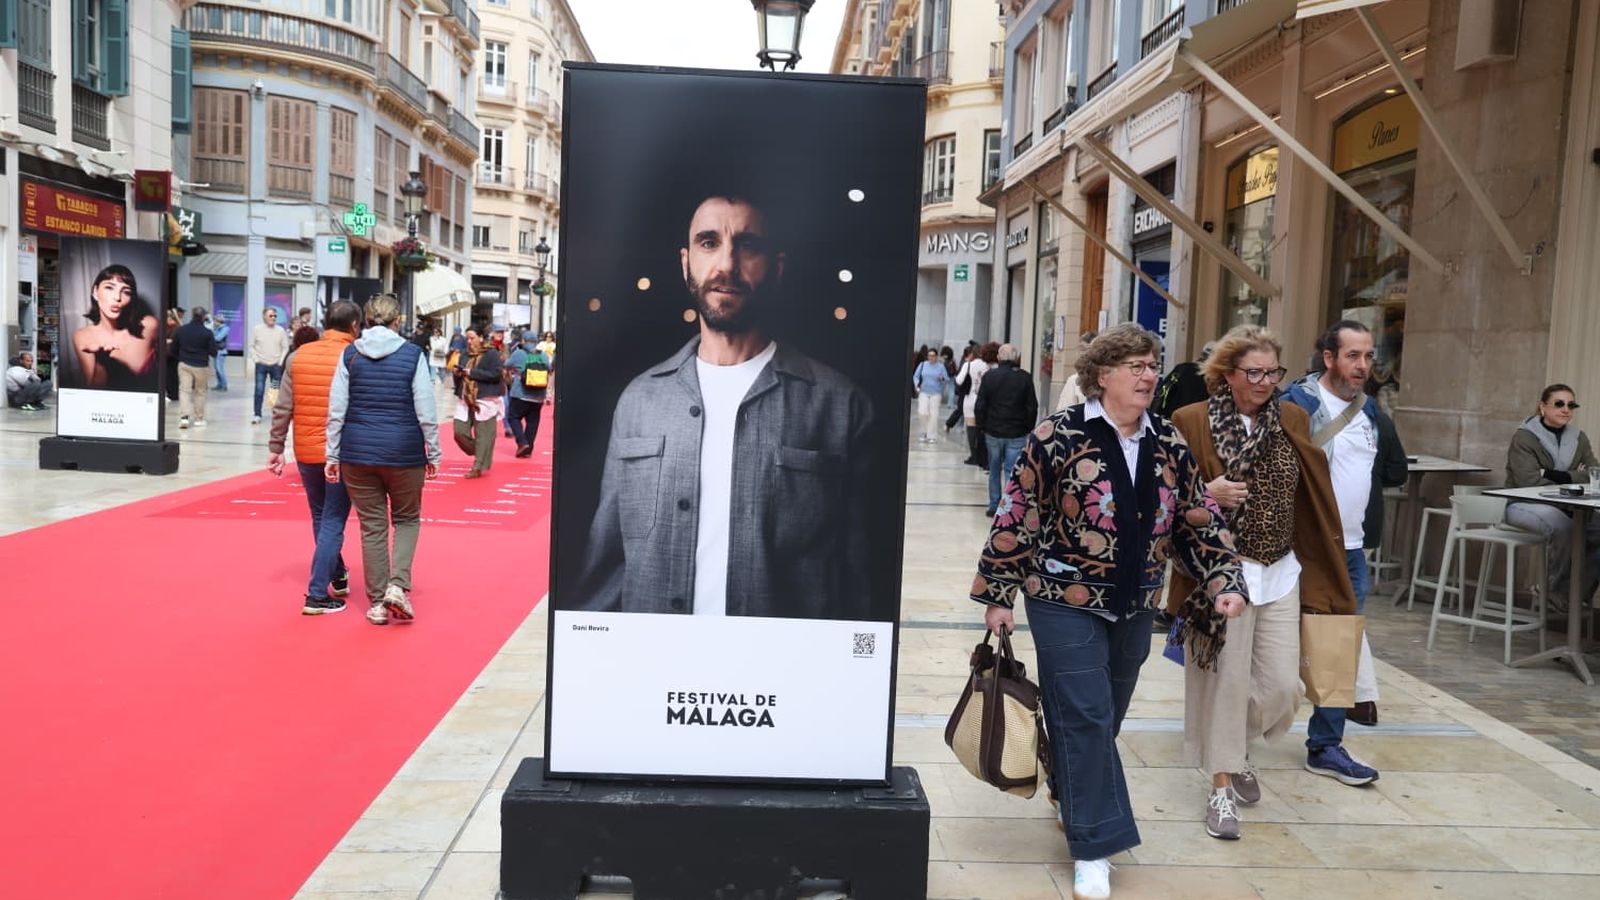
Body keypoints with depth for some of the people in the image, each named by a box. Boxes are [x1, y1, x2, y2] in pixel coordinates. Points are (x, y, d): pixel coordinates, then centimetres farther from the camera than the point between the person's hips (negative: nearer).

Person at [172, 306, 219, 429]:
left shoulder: (181, 330, 1)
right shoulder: (207, 332, -10)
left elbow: (174, 350, 8)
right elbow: (213, 351, -9)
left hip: (184, 364, 2)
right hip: (201, 366, -2)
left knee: (184, 390, 1)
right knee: (200, 392, 10)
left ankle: (184, 416, -15)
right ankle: (199, 419, 14)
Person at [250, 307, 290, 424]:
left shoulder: (281, 330, 0)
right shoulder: (256, 329, 0)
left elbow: (285, 348, 2)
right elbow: (252, 346, 4)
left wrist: (280, 362, -4)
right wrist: (256, 359, -5)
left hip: (276, 365, 1)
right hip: (261, 365, -1)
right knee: (259, 390, -5)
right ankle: (257, 415, 0)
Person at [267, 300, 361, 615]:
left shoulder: (298, 356, 3)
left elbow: (282, 409, 3)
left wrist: (275, 448, 9)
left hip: (306, 451, 4)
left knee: (320, 517, 20)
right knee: (333, 521, 2)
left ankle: (338, 577, 35)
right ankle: (317, 595, 0)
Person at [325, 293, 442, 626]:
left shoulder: (350, 355, 0)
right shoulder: (412, 355, -6)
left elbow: (336, 410, -1)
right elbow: (426, 413, -6)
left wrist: (332, 454, 5)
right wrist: (433, 454, 3)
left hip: (358, 452, 2)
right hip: (404, 452, -2)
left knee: (372, 526, 11)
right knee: (407, 519, 17)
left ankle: (377, 602, 15)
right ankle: (398, 585, -1)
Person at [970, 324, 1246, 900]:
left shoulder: (1168, 444, 4)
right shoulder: (1059, 436, -13)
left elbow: (1199, 520, 10)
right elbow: (1016, 517, -11)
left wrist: (1225, 580, -2)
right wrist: (997, 595, -10)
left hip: (1135, 608, 6)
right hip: (1067, 603, -6)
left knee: (1105, 719, 18)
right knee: (1084, 719, -5)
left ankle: (1073, 798, 42)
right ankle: (1092, 845, 7)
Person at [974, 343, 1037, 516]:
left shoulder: (989, 376, -4)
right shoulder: (1025, 378, -6)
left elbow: (979, 405, -3)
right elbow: (1032, 407, -3)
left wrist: (981, 426, 9)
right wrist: (1028, 428, 9)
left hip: (993, 432, 1)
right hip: (1017, 434, -1)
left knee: (994, 470, 15)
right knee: (1012, 471, 0)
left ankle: (994, 506, 19)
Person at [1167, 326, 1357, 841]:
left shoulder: (1293, 421, 6)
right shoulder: (1192, 422, -6)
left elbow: (1314, 499, 9)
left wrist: (1327, 577, 7)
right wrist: (1206, 494, -22)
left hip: (1280, 573, 4)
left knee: (1283, 684, 5)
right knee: (1224, 680, 1)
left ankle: (1237, 749, 34)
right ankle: (1221, 786, 17)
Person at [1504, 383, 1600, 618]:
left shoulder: (1579, 438, 9)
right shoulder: (1523, 438, -10)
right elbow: (1529, 481, -21)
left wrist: (1555, 475, -18)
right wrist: (1574, 478, -13)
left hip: (1565, 507, 6)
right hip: (1523, 504, -6)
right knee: (1563, 526, -34)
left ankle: (1577, 597, -5)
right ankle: (1557, 600, -19)